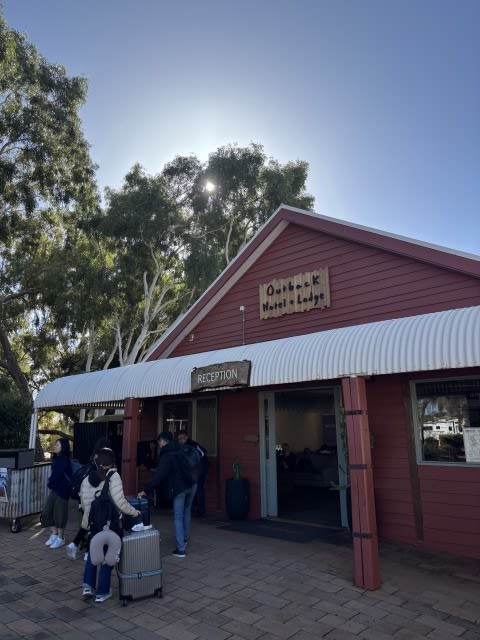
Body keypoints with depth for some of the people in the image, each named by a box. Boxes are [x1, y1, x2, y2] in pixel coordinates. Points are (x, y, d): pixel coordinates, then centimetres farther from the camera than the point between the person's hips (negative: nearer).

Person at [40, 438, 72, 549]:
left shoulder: (64, 461, -19)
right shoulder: (57, 459, 7)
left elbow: (56, 475, -17)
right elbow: (54, 474, 10)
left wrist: (51, 484, -1)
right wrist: (51, 483, -4)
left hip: (62, 490, -8)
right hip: (55, 489, 8)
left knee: (59, 513, 2)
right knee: (47, 511, 10)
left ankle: (60, 538, 17)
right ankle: (54, 534, 25)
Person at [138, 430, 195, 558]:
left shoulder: (166, 456, -9)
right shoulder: (181, 450, 11)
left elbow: (159, 476, -16)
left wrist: (146, 490, -13)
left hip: (179, 488, -7)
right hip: (192, 485, 7)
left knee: (178, 517, 3)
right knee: (186, 512, 23)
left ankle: (180, 549, 3)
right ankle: (184, 539, 40)